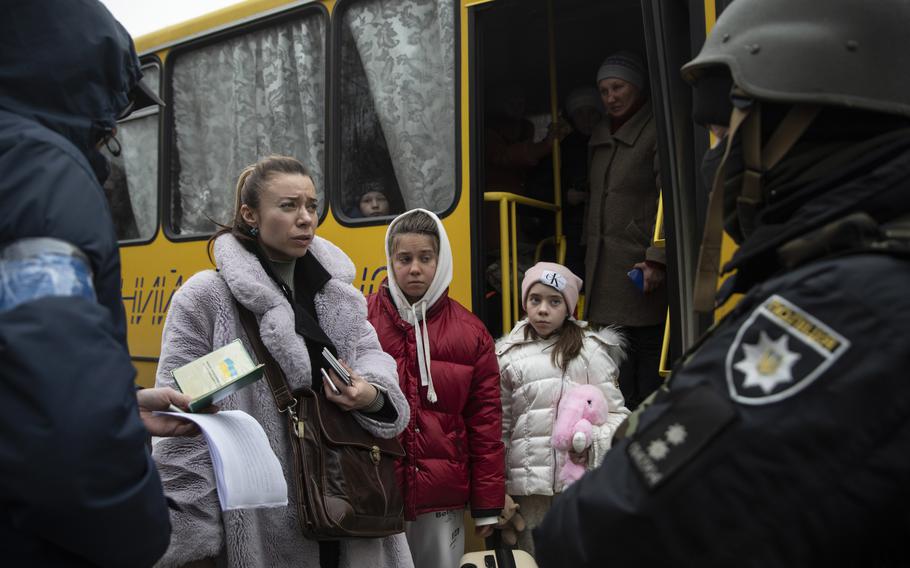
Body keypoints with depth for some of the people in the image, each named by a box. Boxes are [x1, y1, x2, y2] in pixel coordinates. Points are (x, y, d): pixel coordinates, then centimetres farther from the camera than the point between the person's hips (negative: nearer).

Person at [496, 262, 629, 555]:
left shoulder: (589, 349, -1)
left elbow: (617, 413, 2)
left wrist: (594, 443, -17)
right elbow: (500, 424, 12)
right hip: (527, 484, 3)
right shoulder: (508, 355, 8)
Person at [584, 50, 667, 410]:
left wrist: (657, 259, -20)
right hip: (604, 265, 7)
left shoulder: (656, 131, -5)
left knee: (648, 347, -2)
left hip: (641, 263, -7)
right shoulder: (602, 134, 19)